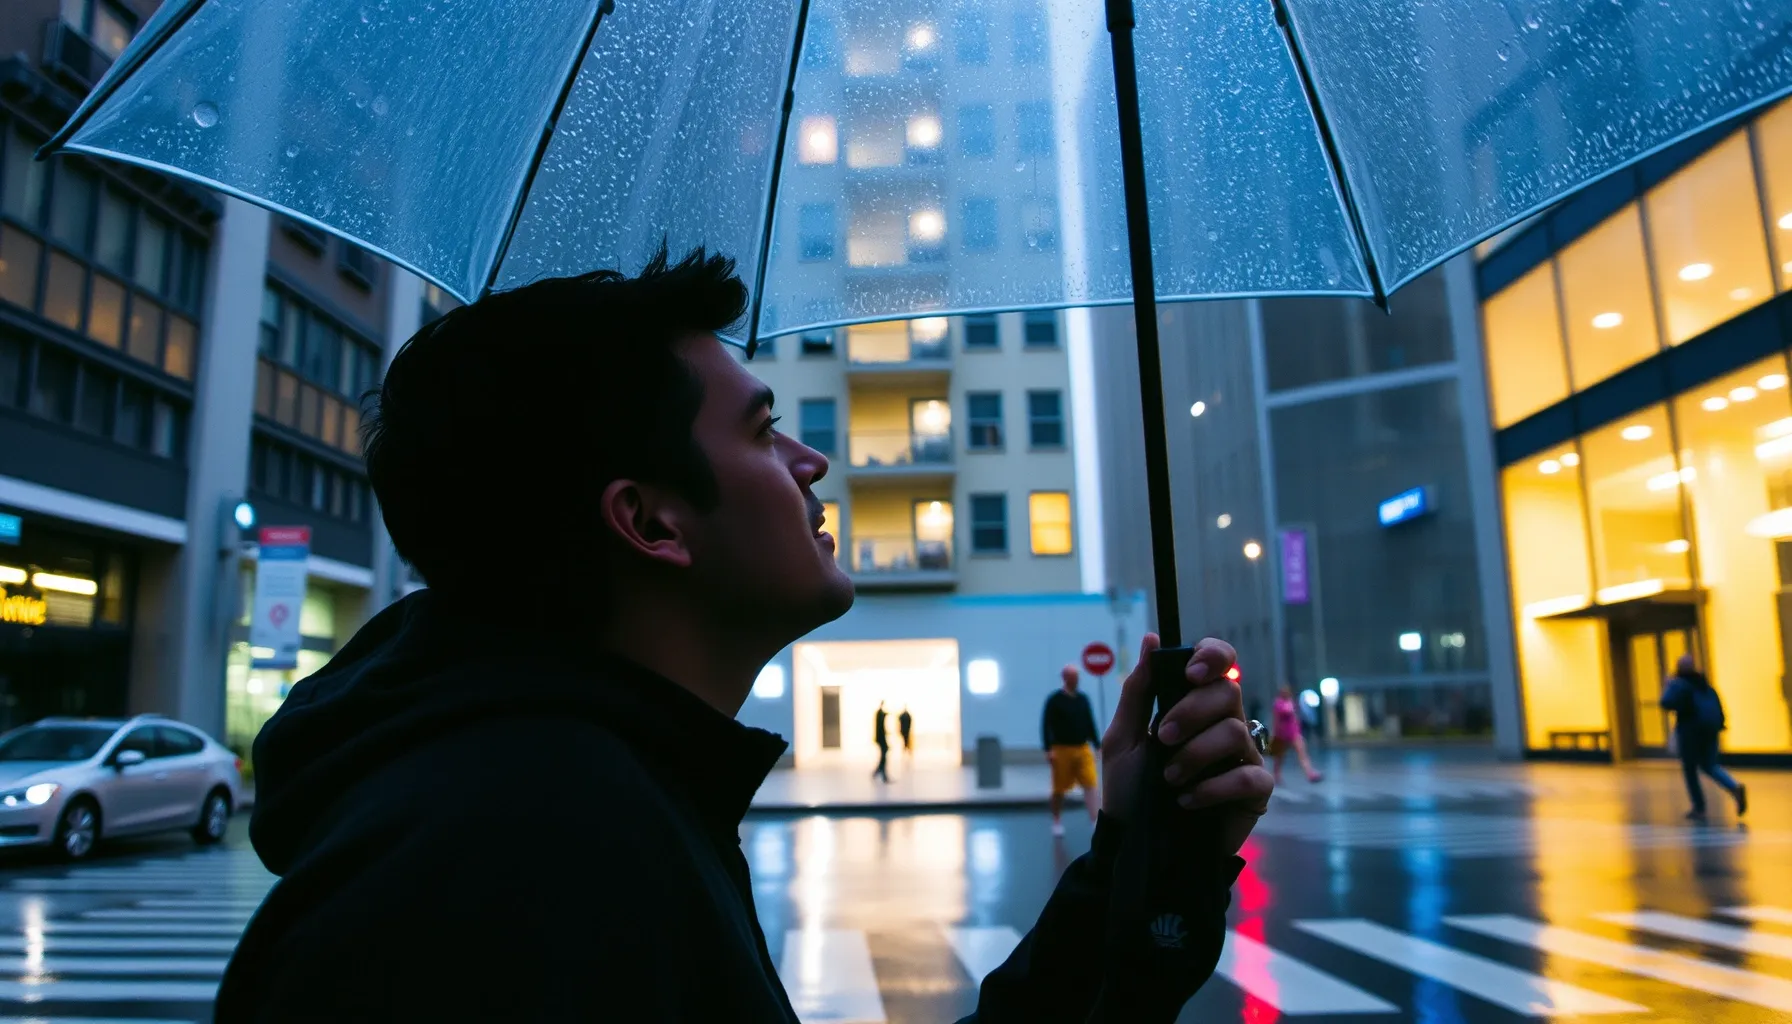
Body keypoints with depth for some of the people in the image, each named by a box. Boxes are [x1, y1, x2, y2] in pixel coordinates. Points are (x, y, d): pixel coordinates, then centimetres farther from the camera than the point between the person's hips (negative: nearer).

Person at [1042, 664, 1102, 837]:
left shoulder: (1083, 699, 10)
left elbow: (1090, 725, 16)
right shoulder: (1054, 700, -4)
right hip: (1062, 750, -3)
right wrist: (1049, 749, -15)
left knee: (1091, 786, -8)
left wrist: (1098, 746, 11)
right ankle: (1057, 823, 22)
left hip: (1083, 749, 4)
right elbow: (1046, 726, -8)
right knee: (1059, 789, 7)